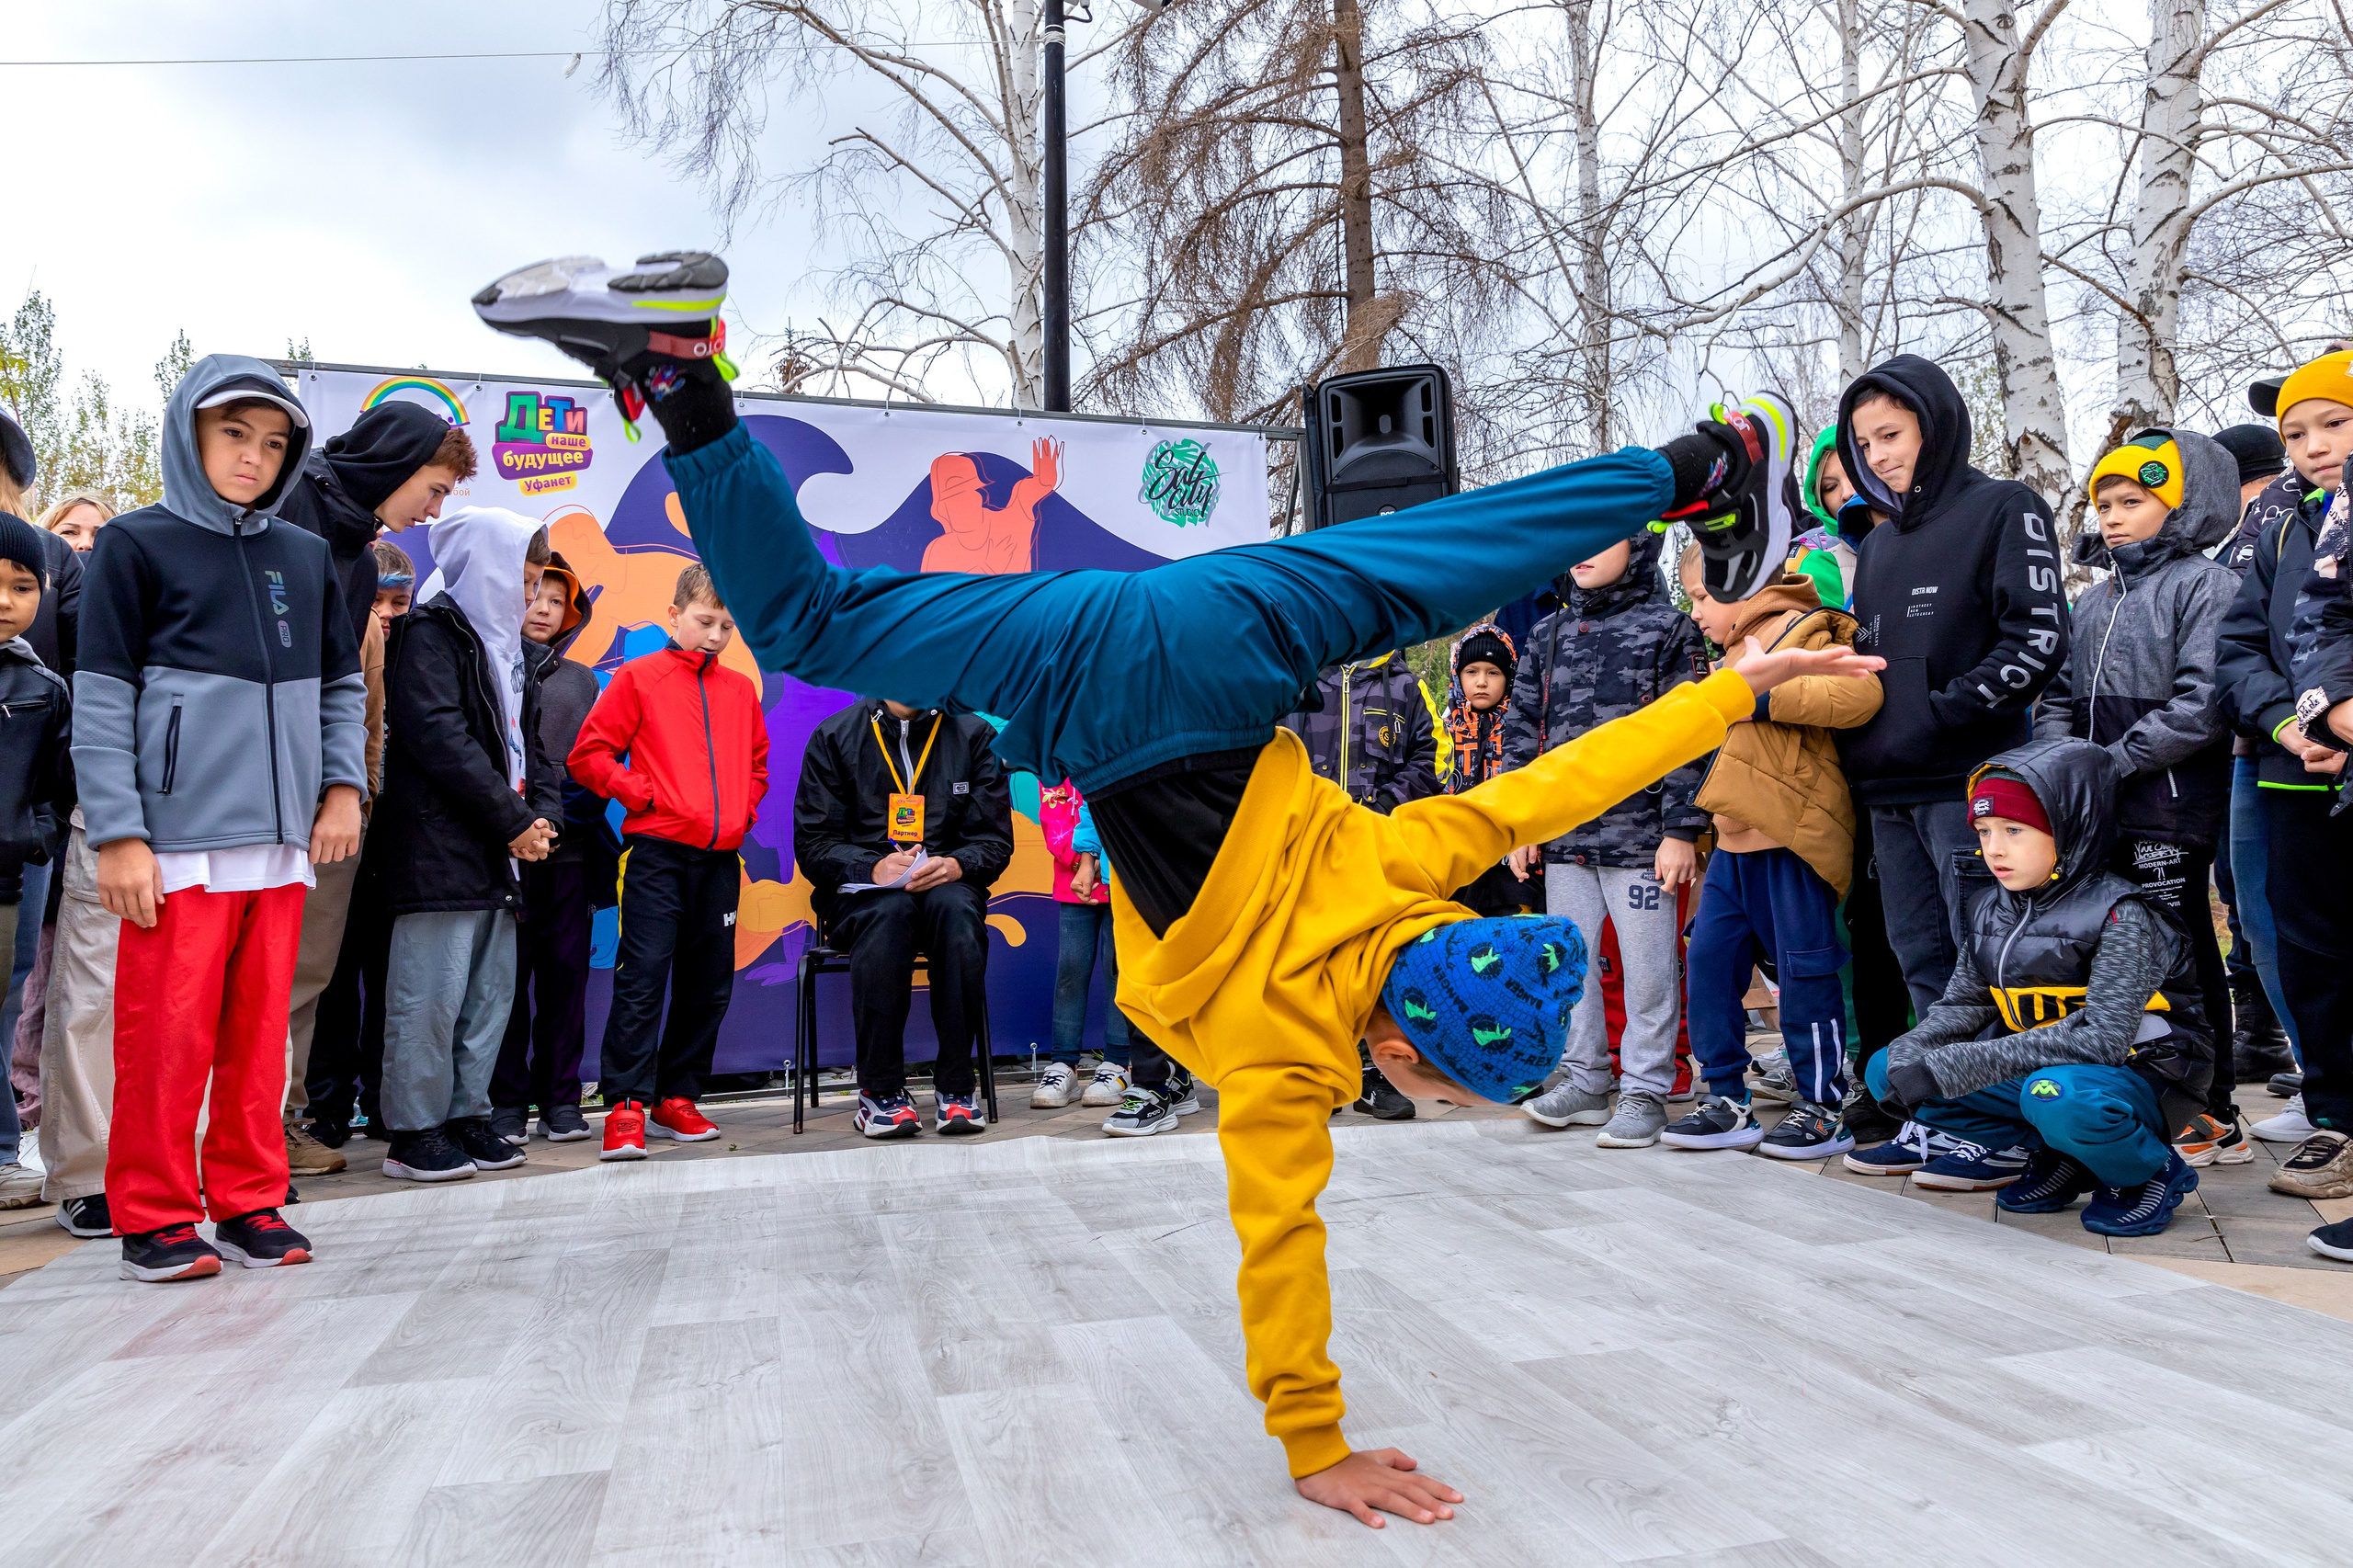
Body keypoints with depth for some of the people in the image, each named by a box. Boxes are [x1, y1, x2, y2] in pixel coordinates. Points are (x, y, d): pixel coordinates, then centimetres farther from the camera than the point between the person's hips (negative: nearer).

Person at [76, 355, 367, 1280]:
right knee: (168, 1036, -1)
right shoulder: (137, 544, 2)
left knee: (260, 1032, 9)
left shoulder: (305, 558, 14)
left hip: (282, 843, 4)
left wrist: (342, 785, 7)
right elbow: (101, 700, -3)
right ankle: (154, 1219, 12)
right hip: (178, 844, -4)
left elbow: (342, 686, 20)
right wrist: (118, 835, -9)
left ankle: (250, 1202, 19)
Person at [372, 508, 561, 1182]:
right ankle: (414, 1135, 4)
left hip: (496, 854, 9)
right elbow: (439, 737, -16)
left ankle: (466, 1116, 20)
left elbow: (528, 744, 20)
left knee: (491, 991, 11)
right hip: (439, 847, -9)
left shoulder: (501, 644, 22)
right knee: (431, 994, -5)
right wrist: (514, 822, -14)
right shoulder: (431, 632, -5)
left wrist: (543, 815, 2)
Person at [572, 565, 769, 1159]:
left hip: (721, 859, 5)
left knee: (708, 987, 8)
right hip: (658, 854, -5)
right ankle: (626, 1109, -4)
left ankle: (676, 1099, 20)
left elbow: (757, 764, 26)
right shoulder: (639, 678, 3)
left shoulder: (740, 690, 15)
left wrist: (743, 809, 9)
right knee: (643, 977, -9)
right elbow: (589, 755, 0)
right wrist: (644, 795, -8)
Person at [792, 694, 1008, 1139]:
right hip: (860, 893, -1)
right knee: (889, 911, -36)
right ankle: (880, 1090, -26)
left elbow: (995, 840, 4)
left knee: (956, 908, -34)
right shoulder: (834, 737, 6)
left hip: (945, 886, 1)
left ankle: (954, 1088, -28)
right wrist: (873, 867, -19)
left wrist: (956, 865, -18)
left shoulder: (974, 735, 8)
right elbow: (811, 843, 0)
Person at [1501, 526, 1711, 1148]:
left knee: (1646, 968, 1)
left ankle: (1645, 1091, 14)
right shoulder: (1548, 634, 14)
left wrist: (1681, 830, -11)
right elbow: (1522, 729, 14)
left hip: (1640, 834, -5)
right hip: (1563, 834, 5)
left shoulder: (1668, 629, 0)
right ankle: (1584, 1079, 24)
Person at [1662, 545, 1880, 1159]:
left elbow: (1860, 694, -26)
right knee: (1710, 957, 5)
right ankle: (1727, 1098, 13)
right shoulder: (1740, 651, 23)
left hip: (1793, 833, -9)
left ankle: (1823, 1108, 10)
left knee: (1804, 968, -2)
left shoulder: (1803, 634, -7)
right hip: (1738, 838, 9)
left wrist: (1766, 695, -24)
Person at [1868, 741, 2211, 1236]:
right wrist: (1910, 1056, -19)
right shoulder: (1989, 905, 1)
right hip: (2038, 1065, 7)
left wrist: (1951, 1068, -36)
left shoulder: (2121, 915, -20)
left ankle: (2154, 1171, -5)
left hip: (2142, 1077, -7)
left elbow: (2102, 1038, -31)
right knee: (1886, 1072, -7)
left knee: (2058, 1096, -40)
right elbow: (1964, 1001, 5)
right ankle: (2060, 1156, 4)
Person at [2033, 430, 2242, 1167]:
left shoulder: (2204, 584, -4)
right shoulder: (2094, 600, 19)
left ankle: (2212, 1117, 8)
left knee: (2179, 954, -3)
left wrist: (2114, 763, -16)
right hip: (2099, 815, 7)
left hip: (2170, 807, -7)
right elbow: (2059, 695, 19)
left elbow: (2203, 702, -15)